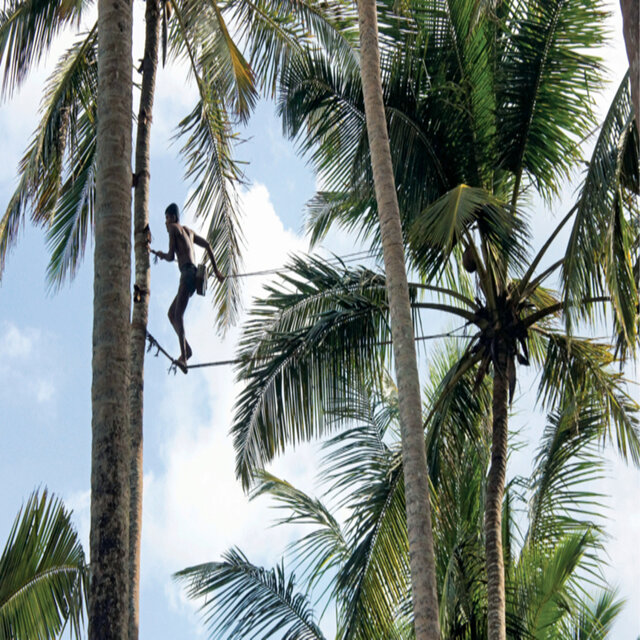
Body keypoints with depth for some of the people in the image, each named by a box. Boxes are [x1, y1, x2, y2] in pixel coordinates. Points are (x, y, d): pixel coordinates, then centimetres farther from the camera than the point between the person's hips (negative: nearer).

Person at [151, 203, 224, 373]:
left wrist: (161, 254, 19)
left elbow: (171, 256, -2)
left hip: (188, 272, -9)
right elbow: (207, 245, 26)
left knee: (178, 314, -21)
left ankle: (183, 356, -35)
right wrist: (216, 270, 28)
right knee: (171, 313, 12)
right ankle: (186, 349, -2)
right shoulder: (188, 231, 28)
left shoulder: (173, 227, 5)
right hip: (194, 274, 9)